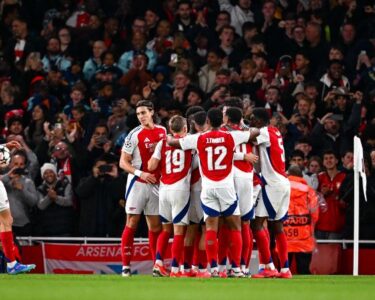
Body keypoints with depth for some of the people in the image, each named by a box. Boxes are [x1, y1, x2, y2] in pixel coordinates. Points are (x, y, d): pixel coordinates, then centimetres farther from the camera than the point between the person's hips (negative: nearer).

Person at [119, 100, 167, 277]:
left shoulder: (163, 132, 6)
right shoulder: (134, 135, -8)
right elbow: (123, 162, -8)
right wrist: (140, 173, -20)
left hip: (156, 183, 5)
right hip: (137, 183, -5)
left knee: (155, 225, 8)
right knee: (131, 224, -5)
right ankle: (126, 266, -5)